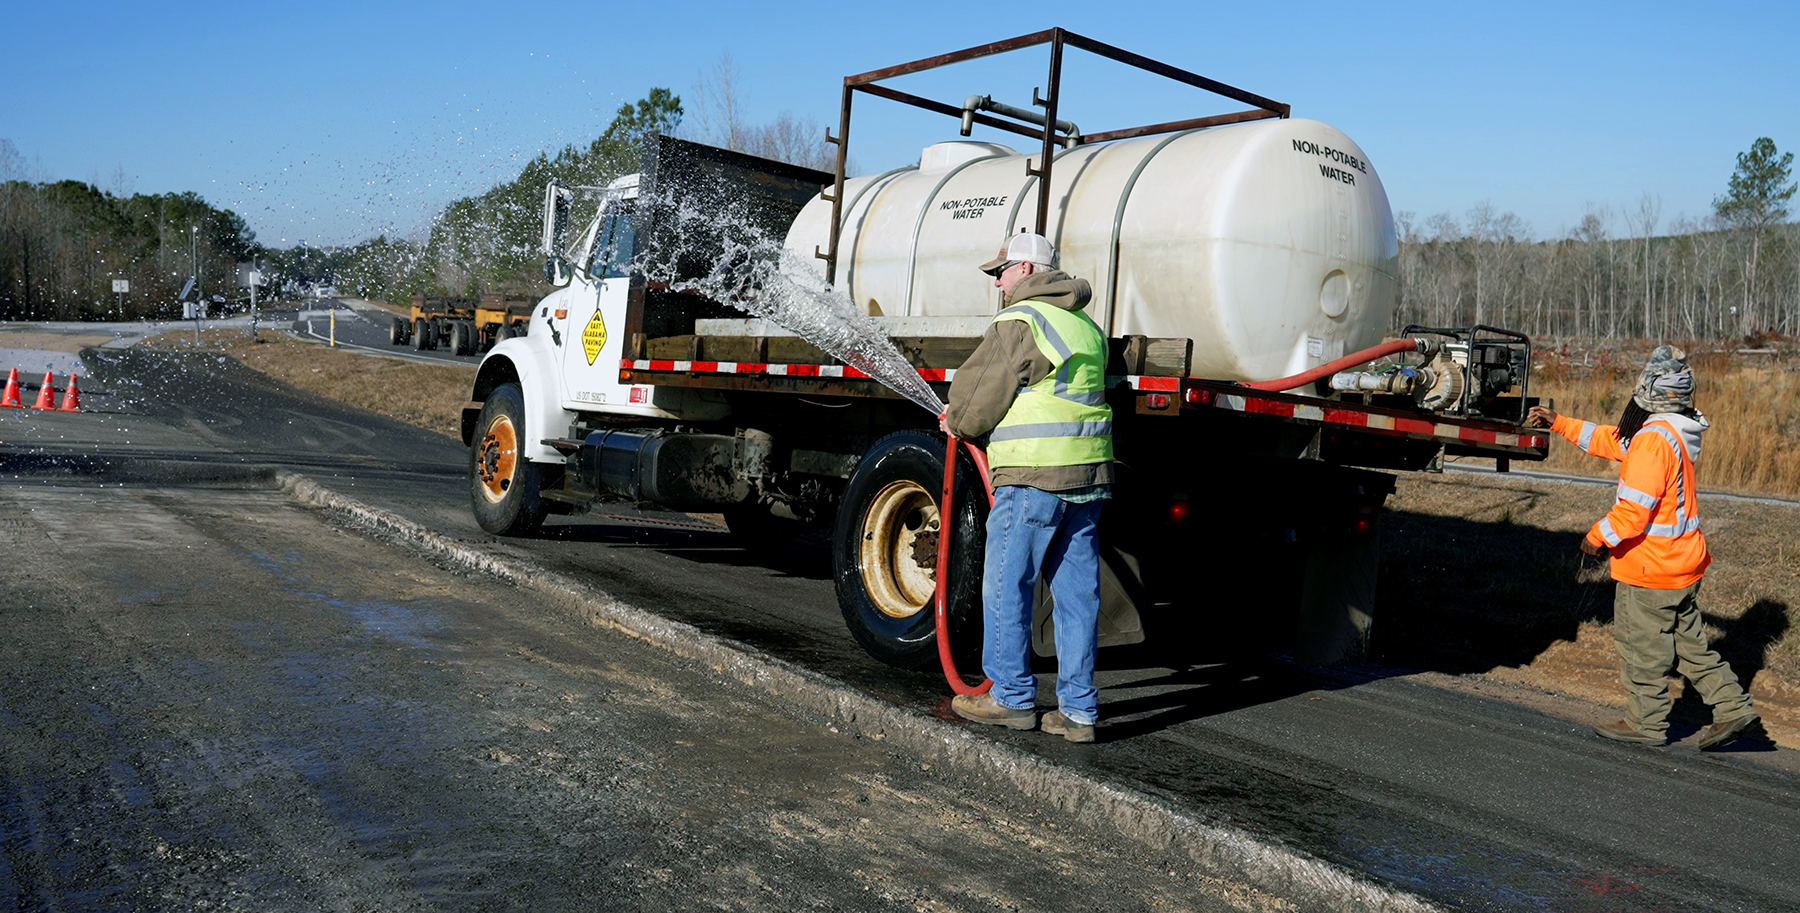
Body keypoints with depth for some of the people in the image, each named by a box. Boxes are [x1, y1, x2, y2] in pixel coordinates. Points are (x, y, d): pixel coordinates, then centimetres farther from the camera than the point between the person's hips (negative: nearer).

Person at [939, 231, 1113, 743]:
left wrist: (957, 422, 18)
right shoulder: (1086, 326, 19)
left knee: (1007, 585, 4)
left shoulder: (1018, 322, -7)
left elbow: (981, 390, -4)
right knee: (1077, 591, 8)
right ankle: (1078, 710, 12)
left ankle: (1012, 697, 12)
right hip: (1089, 473, 8)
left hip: (1033, 474, -8)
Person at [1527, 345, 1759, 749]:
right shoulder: (1678, 432, 8)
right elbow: (1613, 441, 20)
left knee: (1641, 644, 5)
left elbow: (1635, 508, -26)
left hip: (1652, 568, -9)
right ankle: (1733, 708, 19)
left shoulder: (1654, 439, -24)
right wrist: (1559, 423, 20)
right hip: (1684, 562, 9)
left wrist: (1598, 536, -12)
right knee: (1687, 642, 19)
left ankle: (1646, 723, 16)